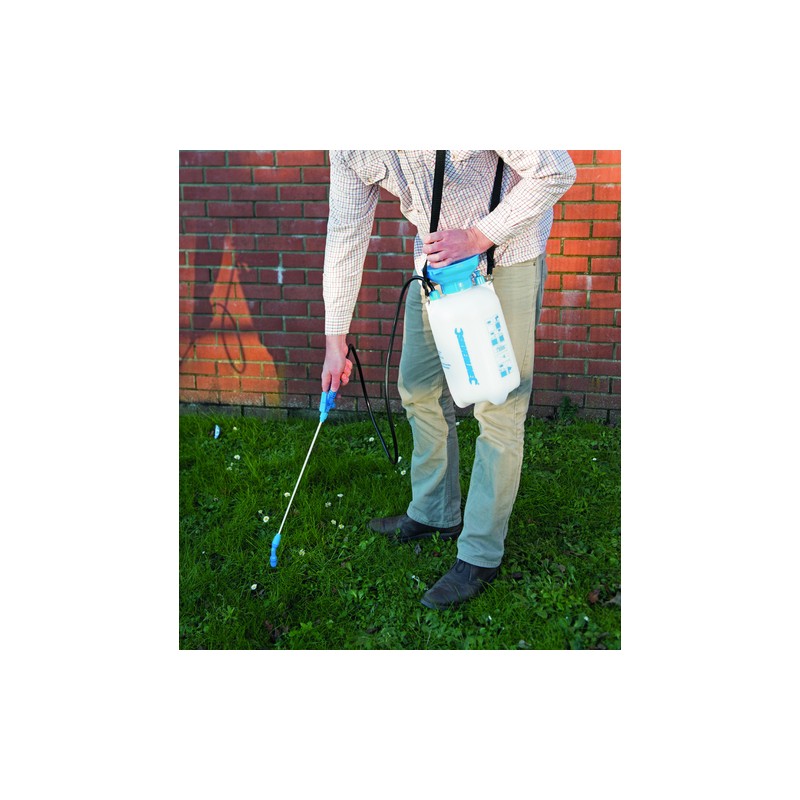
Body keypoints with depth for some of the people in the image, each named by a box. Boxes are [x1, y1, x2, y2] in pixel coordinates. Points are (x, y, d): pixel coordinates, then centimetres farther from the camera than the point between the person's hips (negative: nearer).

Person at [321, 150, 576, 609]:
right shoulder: (349, 152, -9)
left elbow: (556, 172, -22)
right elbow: (346, 232, -1)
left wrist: (476, 238, -28)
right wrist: (335, 341, 0)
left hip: (506, 253, -6)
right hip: (437, 258, 7)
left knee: (498, 408, -5)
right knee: (419, 390, 12)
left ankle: (481, 557, 7)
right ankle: (435, 514, 33)